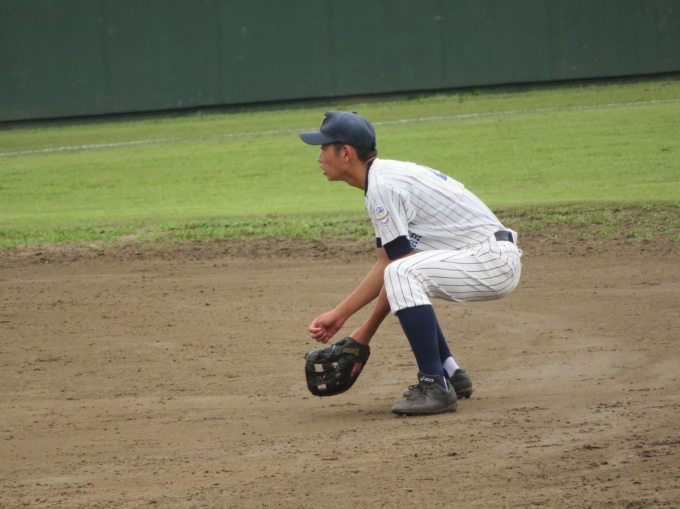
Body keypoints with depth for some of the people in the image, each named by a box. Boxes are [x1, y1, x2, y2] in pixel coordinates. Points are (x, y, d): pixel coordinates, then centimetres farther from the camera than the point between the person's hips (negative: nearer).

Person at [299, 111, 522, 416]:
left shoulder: (382, 185, -16)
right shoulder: (388, 175, 13)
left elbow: (397, 268, -16)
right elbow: (386, 263, 16)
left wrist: (366, 333, -7)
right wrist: (339, 314, 13)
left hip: (495, 262, -11)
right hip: (493, 261, 11)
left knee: (403, 276, -29)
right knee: (396, 275, 26)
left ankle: (435, 387, -23)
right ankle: (449, 373, 25)